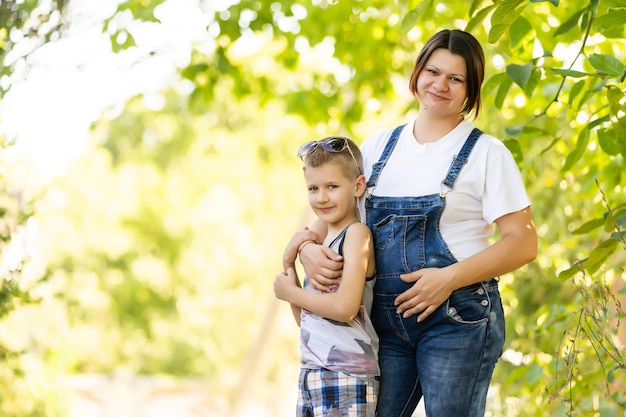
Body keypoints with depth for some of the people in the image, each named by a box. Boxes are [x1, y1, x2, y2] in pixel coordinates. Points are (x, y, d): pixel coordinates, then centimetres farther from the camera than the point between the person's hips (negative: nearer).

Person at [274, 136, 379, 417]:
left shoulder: (357, 233, -9)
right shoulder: (322, 240, 15)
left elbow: (345, 307, -22)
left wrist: (291, 293, -8)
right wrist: (290, 265, 6)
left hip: (346, 375, -9)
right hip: (312, 373, 9)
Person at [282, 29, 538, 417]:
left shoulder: (486, 153, -1)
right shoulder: (379, 146, 13)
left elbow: (523, 243, -7)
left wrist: (450, 278, -18)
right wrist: (307, 246, -6)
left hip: (458, 319, -4)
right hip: (386, 320, 4)